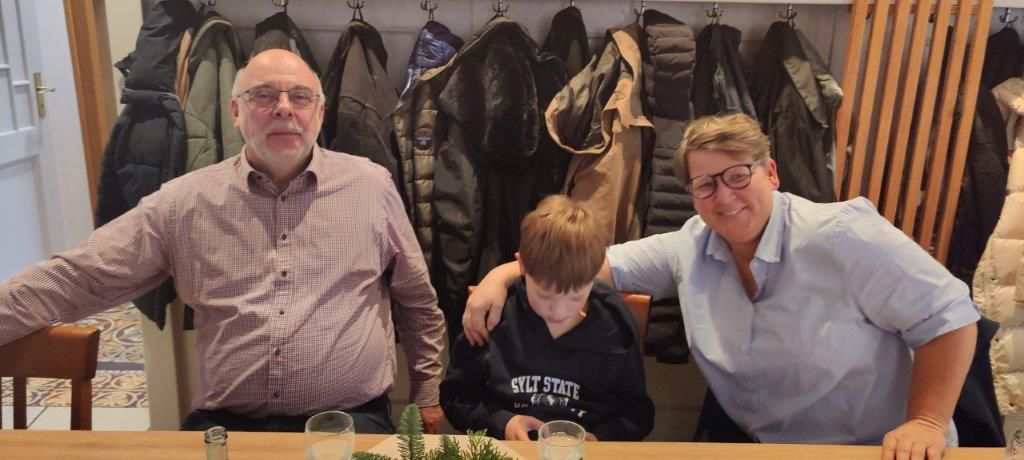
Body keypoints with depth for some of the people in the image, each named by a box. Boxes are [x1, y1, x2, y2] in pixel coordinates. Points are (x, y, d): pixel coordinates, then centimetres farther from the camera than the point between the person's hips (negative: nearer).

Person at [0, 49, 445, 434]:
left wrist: (426, 396, 14)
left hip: (350, 418, 0)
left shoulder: (372, 185, 3)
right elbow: (76, 278, 4)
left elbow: (418, 301, 11)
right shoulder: (185, 199, 3)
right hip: (226, 422, 1)